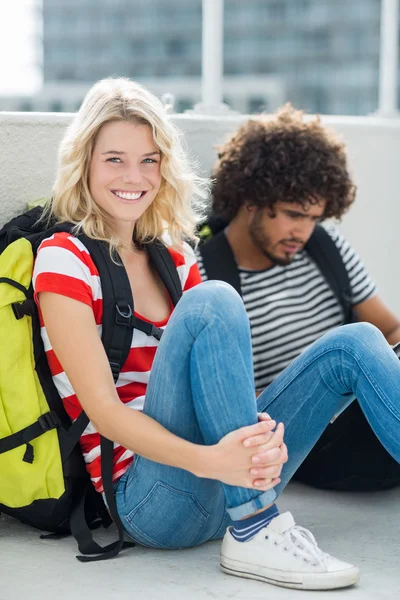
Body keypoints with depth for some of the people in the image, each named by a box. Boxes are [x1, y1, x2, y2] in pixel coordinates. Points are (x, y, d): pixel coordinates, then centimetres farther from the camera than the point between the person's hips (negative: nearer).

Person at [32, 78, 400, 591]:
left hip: (225, 489, 7)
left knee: (355, 343, -5)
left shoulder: (175, 259, 14)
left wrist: (260, 436, -21)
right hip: (149, 499, -6)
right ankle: (253, 535, -29)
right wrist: (209, 460, -32)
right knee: (213, 300, -26)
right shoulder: (65, 258, -6)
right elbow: (102, 409, -15)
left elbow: (221, 367, 4)